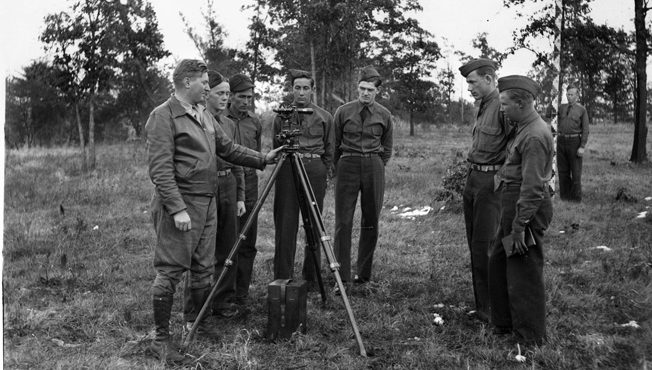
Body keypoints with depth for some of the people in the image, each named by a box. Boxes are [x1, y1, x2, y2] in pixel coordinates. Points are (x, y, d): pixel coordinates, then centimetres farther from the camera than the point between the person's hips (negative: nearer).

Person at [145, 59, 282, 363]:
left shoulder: (205, 115, 16)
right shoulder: (163, 116, -11)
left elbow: (228, 149, 21)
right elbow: (159, 170, -17)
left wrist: (263, 159, 13)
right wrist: (177, 209, -22)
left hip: (206, 203, 8)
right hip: (179, 204, -8)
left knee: (203, 267, 14)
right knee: (170, 270, -4)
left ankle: (197, 321, 30)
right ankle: (161, 338, 5)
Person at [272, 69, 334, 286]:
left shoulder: (324, 117, 10)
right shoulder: (281, 116, 11)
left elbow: (329, 151, 13)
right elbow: (276, 148, 17)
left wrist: (324, 173, 7)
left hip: (315, 170, 0)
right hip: (286, 170, 0)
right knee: (285, 224, -2)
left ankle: (312, 277, 14)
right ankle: (282, 277, 5)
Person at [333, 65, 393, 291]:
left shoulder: (384, 115, 7)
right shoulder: (343, 112, 3)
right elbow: (334, 145, 10)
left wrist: (377, 167, 10)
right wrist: (338, 169, 8)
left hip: (374, 166, 2)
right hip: (347, 165, -1)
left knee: (370, 222, 6)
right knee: (343, 222, -7)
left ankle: (364, 275, 17)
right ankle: (342, 278, -3)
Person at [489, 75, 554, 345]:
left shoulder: (534, 136, -20)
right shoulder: (526, 128, 13)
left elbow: (533, 186, -23)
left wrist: (519, 226, -22)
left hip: (527, 207, -10)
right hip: (515, 203, 10)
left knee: (523, 273, 2)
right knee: (498, 263, 18)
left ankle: (532, 337, 18)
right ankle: (504, 323, 33)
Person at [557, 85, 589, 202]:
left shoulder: (582, 110, 1)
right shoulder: (562, 108, 12)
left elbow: (585, 130, -4)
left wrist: (582, 147, -11)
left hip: (574, 141, -4)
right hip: (561, 140, 4)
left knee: (575, 171, 0)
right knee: (562, 170, 7)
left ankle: (576, 198, 8)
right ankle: (564, 196, 16)